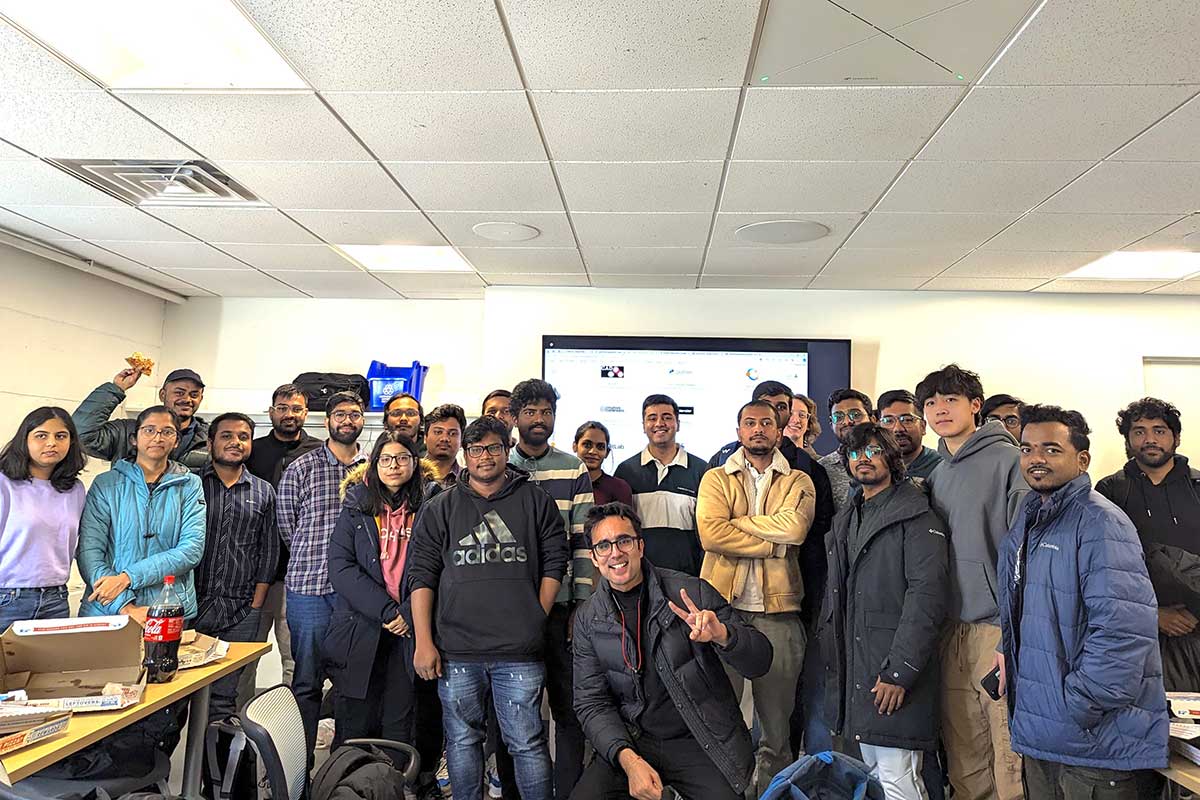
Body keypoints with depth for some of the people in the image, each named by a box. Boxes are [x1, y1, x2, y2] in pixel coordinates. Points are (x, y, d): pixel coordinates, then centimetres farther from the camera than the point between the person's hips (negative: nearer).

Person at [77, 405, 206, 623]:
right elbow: (89, 550, -7)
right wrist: (124, 607, -18)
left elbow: (192, 549, -9)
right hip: (106, 611, 0)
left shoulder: (190, 486, 2)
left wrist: (128, 577, -19)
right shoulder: (106, 484, 1)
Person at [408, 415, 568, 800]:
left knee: (527, 743, 2)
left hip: (520, 652, -1)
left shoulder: (536, 502, 8)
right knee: (462, 741, 12)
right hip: (456, 650, 1)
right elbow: (421, 575, 5)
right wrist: (423, 642, -2)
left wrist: (537, 619, 0)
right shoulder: (440, 509, 9)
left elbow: (554, 563, 8)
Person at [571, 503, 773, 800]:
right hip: (631, 744, 1)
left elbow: (760, 661, -8)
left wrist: (722, 635, -30)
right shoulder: (589, 619, 0)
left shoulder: (693, 593, -8)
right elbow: (592, 702, 1)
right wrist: (629, 759, -16)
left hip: (701, 742, -1)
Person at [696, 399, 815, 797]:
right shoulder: (716, 479, 8)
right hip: (723, 606, -1)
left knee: (777, 722, 10)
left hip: (778, 611, 1)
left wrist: (737, 522, -6)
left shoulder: (798, 482, 10)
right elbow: (710, 532, -10)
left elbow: (795, 526, -11)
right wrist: (773, 543, -9)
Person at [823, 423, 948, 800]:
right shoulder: (846, 519, 17)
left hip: (894, 672, -7)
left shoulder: (916, 516, -9)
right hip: (853, 670, 7)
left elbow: (927, 595, -17)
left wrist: (899, 671, -21)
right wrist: (832, 653, 13)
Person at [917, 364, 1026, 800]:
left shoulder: (1010, 460, -6)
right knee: (964, 761, 14)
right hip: (953, 630, 7)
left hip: (1003, 630, -6)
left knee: (1011, 755, -1)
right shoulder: (937, 475, 15)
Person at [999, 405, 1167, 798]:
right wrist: (1007, 657, 10)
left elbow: (1124, 631, -26)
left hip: (1097, 740, -8)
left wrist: (1074, 709, -22)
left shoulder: (1100, 522, -16)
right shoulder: (1026, 522, 11)